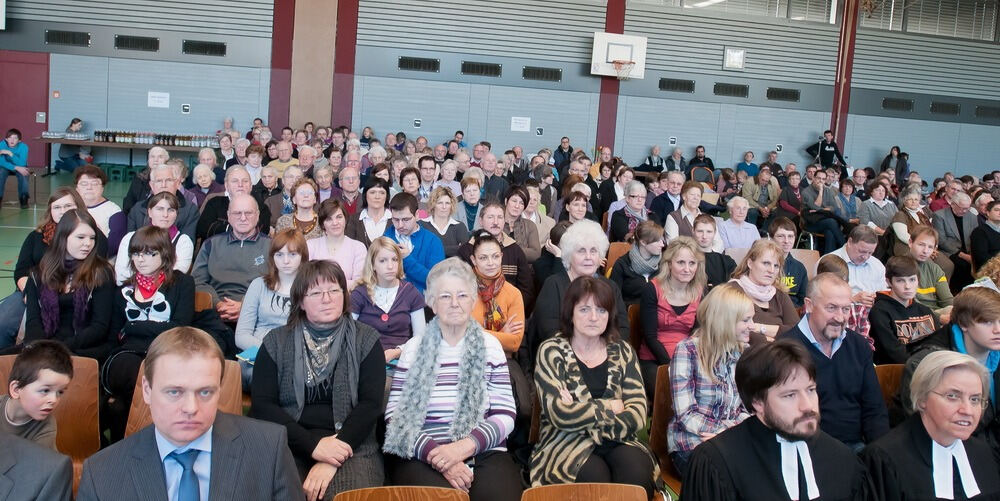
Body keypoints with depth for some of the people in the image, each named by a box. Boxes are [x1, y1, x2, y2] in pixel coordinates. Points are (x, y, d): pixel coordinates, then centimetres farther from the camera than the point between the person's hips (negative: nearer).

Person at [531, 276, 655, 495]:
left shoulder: (622, 351, 11)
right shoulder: (551, 352, 0)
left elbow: (637, 415, -1)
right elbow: (560, 415, -13)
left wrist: (579, 412, -12)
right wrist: (609, 407, -3)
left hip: (617, 442, 3)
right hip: (566, 444, -3)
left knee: (637, 474, -30)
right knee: (596, 480, -34)